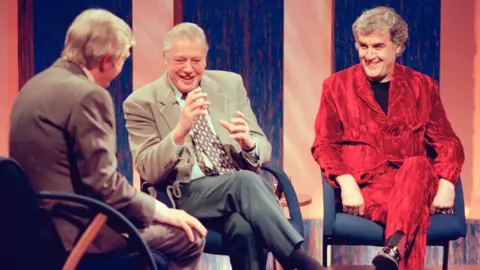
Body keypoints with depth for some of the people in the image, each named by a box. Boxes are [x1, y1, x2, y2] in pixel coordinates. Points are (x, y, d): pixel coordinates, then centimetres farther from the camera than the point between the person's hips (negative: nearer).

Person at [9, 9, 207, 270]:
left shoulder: (37, 84, 10)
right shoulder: (87, 95, -19)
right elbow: (104, 184, -22)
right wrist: (162, 211, -9)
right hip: (74, 229, -10)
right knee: (189, 237, -2)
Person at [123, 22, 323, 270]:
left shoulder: (230, 84, 12)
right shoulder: (141, 103, 2)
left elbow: (262, 150, 12)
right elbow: (148, 172, -8)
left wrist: (248, 142, -14)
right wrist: (180, 130, -25)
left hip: (242, 185, 3)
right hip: (186, 195, -3)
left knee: (244, 226, -35)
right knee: (245, 181, -34)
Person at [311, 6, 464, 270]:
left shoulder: (422, 86, 14)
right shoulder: (337, 86, 11)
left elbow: (447, 142, 11)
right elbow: (324, 144, 6)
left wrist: (446, 185, -10)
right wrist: (346, 183, -14)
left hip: (414, 183, 1)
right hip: (364, 187, -1)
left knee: (418, 165, -37)